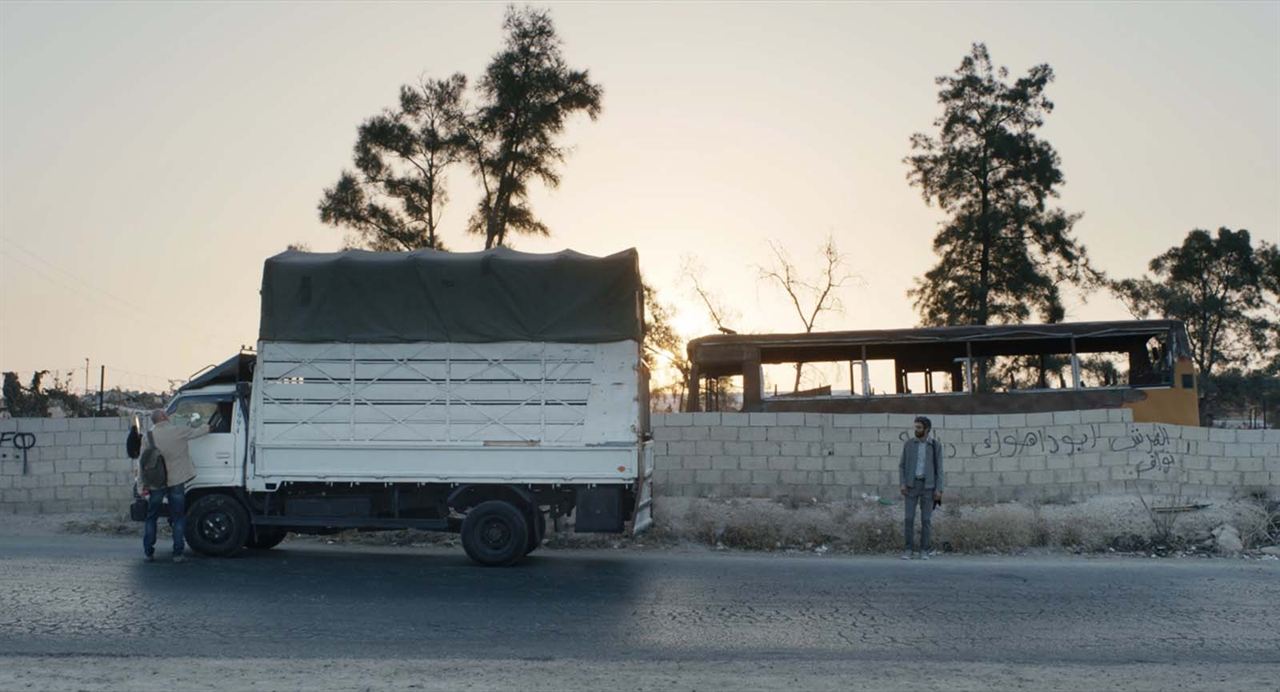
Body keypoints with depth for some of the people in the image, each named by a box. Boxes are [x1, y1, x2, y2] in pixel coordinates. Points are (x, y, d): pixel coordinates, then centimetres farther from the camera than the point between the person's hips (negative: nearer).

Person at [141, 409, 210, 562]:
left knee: (151, 518, 14)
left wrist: (143, 484, 4)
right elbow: (198, 432, 9)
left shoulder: (149, 436, -2)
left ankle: (149, 552, 13)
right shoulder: (179, 431, -7)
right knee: (178, 518, 7)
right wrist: (208, 427, 31)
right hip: (176, 481, -1)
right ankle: (177, 553, 4)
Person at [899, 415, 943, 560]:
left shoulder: (936, 446, 0)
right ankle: (909, 550, 4)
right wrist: (902, 484, -9)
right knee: (909, 518, -5)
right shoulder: (908, 444, 3)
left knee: (926, 519, -1)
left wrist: (939, 489, -8)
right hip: (912, 484, 1)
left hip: (928, 485, -1)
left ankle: (924, 550, 9)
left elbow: (938, 468, 1)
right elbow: (902, 465, 5)